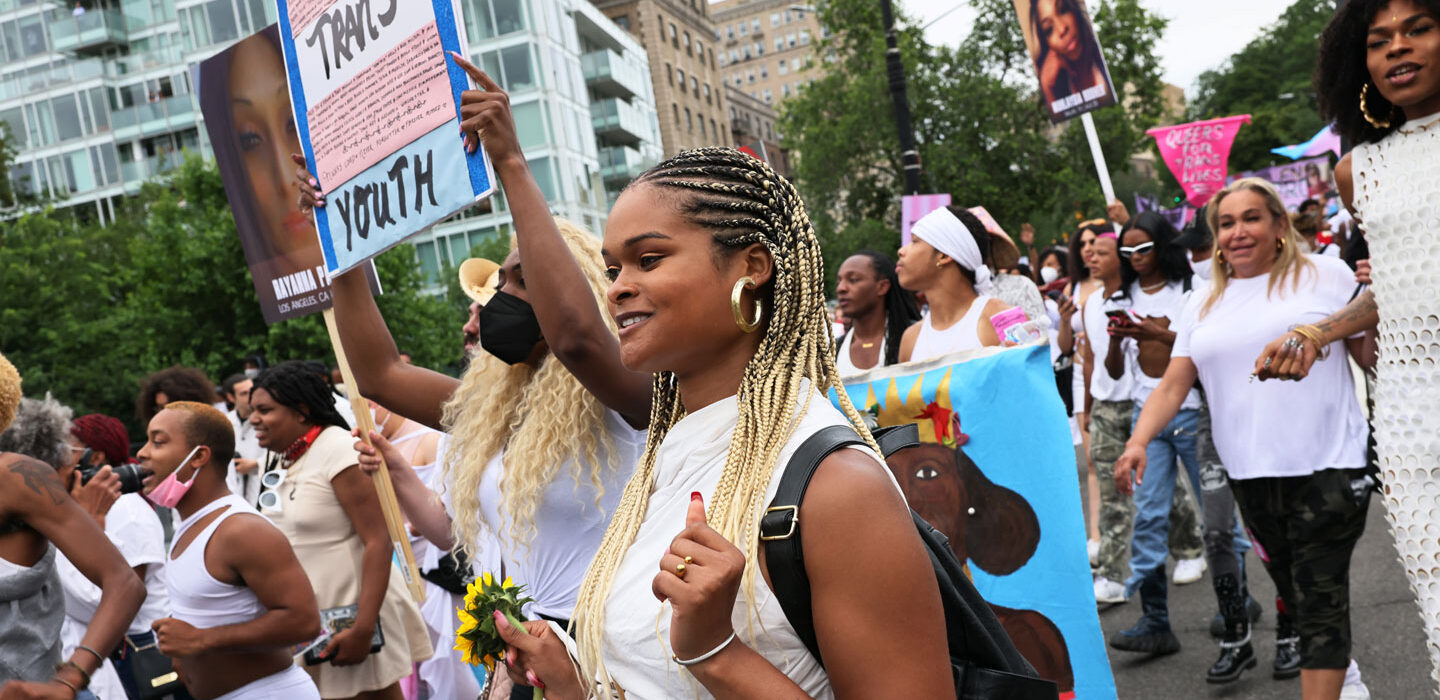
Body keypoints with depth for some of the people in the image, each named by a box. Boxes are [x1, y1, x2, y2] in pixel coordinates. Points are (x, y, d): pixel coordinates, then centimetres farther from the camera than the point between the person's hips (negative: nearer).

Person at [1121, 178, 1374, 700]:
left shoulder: (1326, 275, 1)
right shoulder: (1204, 306, 12)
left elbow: (1373, 356, 2)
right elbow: (1172, 386, 7)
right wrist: (1138, 442, -8)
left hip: (1326, 467, -4)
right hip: (1250, 477, 5)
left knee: (1320, 602, -6)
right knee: (1294, 597, 14)